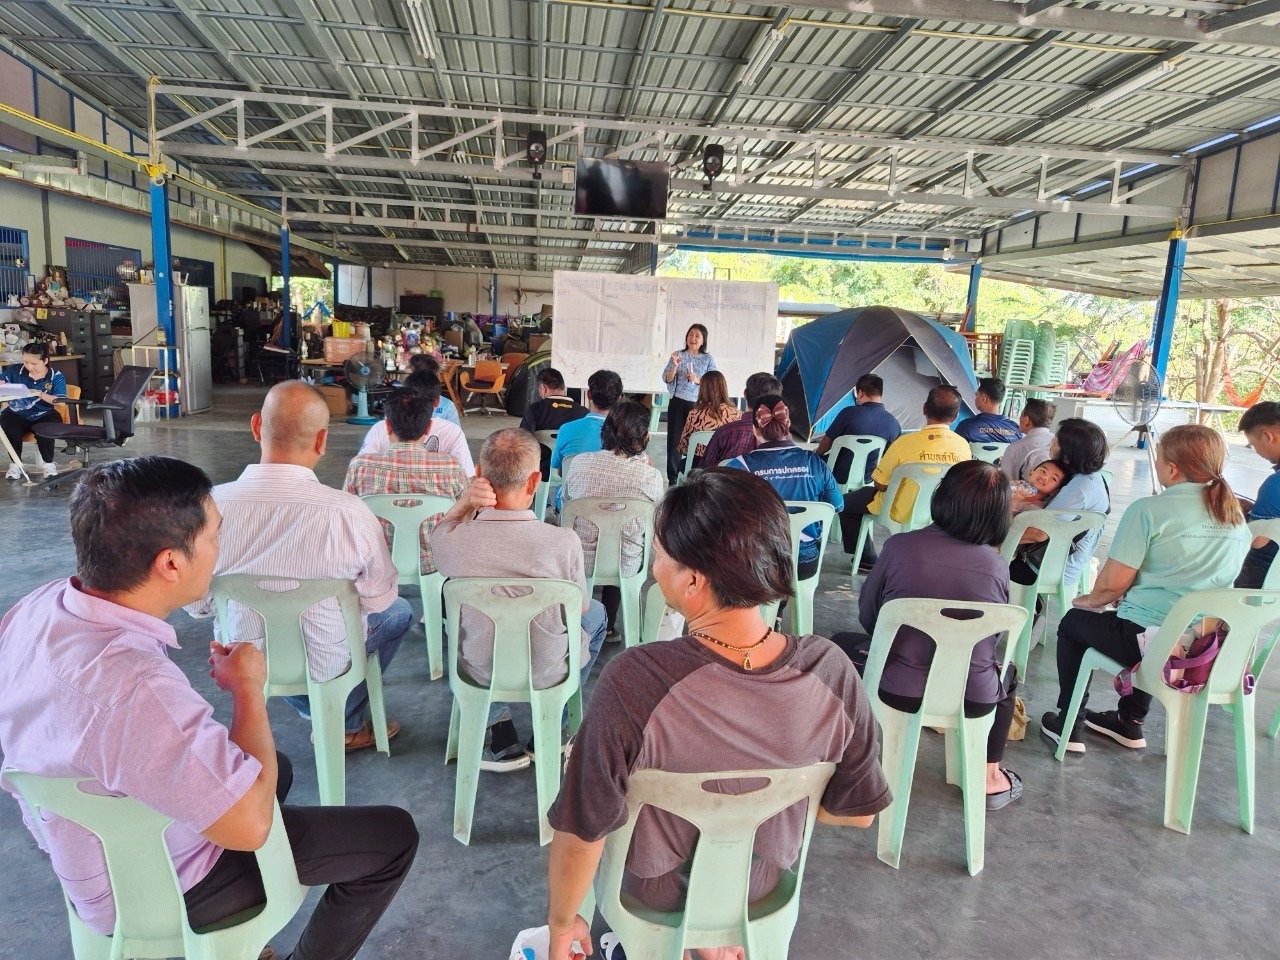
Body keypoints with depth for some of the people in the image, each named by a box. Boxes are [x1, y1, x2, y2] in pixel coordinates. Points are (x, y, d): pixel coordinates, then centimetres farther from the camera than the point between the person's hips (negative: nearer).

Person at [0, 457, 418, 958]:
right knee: (393, 836, 1)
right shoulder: (136, 688, -41)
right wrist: (247, 686, -20)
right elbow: (250, 824, -32)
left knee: (277, 767, 30)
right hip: (155, 889, -8)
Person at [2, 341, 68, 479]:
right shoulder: (14, 370, 3)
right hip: (16, 415, 2)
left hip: (44, 415, -2)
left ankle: (48, 463, -6)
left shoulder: (56, 376, -2)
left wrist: (41, 394, -24)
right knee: (11, 430, -31)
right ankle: (15, 464, -6)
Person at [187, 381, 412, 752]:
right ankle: (347, 724, 30)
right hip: (323, 665, -3)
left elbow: (196, 604, -6)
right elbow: (380, 599, -13)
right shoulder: (348, 512, -30)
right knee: (399, 611, 25)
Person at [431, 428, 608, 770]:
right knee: (596, 614, 28)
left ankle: (503, 743, 30)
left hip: (478, 670, 1)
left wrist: (464, 501, -17)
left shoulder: (450, 540, -25)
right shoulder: (564, 542, -29)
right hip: (546, 673, -1)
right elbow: (580, 607, -8)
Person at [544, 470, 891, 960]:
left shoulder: (633, 681, -35)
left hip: (656, 886, -2)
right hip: (760, 882, 3)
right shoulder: (830, 670, -25)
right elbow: (858, 811, -10)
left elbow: (579, 837, -23)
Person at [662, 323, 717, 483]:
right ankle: (673, 477, 7)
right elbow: (667, 379, 2)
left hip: (698, 404, 0)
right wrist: (675, 365, -14)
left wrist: (698, 380, -13)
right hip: (678, 403, 0)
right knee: (675, 439, -1)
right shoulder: (677, 355, 5)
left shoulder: (708, 359, 5)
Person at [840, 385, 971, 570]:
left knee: (847, 502, 18)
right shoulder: (964, 446, -13)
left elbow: (880, 485, -13)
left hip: (903, 514, -4)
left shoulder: (906, 442, -25)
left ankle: (867, 560, 21)